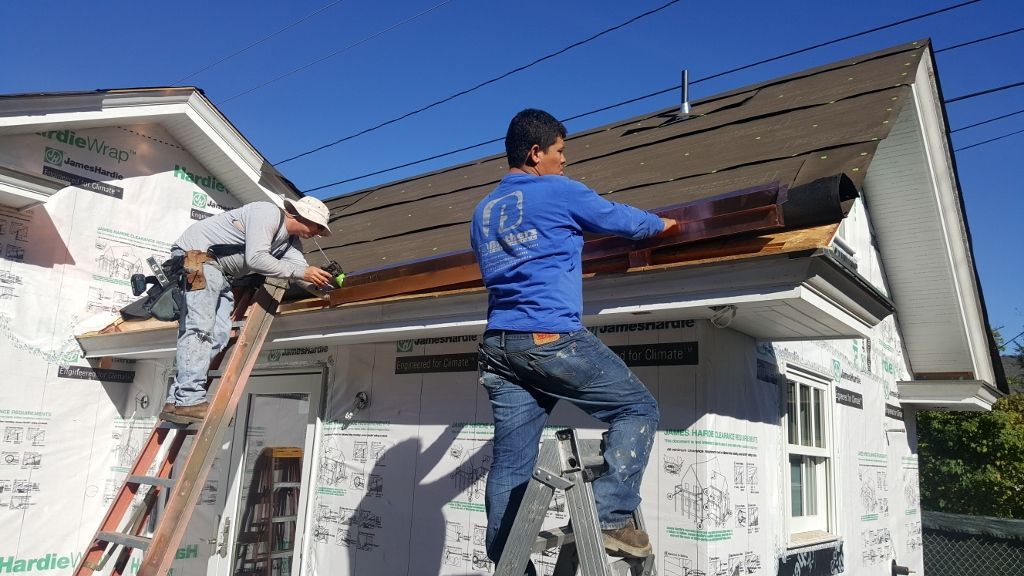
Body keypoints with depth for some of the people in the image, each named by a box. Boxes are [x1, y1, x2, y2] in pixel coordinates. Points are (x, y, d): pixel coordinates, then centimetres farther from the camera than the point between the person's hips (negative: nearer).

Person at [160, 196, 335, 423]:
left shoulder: (291, 241, 11)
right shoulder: (267, 213, -18)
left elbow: (300, 267, -2)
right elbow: (256, 258, -29)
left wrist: (321, 281, -21)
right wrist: (300, 272, -26)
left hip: (219, 272, 10)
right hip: (197, 254, -10)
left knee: (219, 334, -1)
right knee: (200, 328, -18)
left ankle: (176, 401, -1)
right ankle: (190, 400, -21)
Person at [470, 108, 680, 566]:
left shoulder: (482, 212, 20)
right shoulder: (559, 191, 1)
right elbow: (619, 219, 13)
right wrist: (662, 224, 33)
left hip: (498, 345, 7)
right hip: (552, 338, -7)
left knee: (509, 464, 8)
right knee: (638, 408, 7)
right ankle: (610, 516, -4)